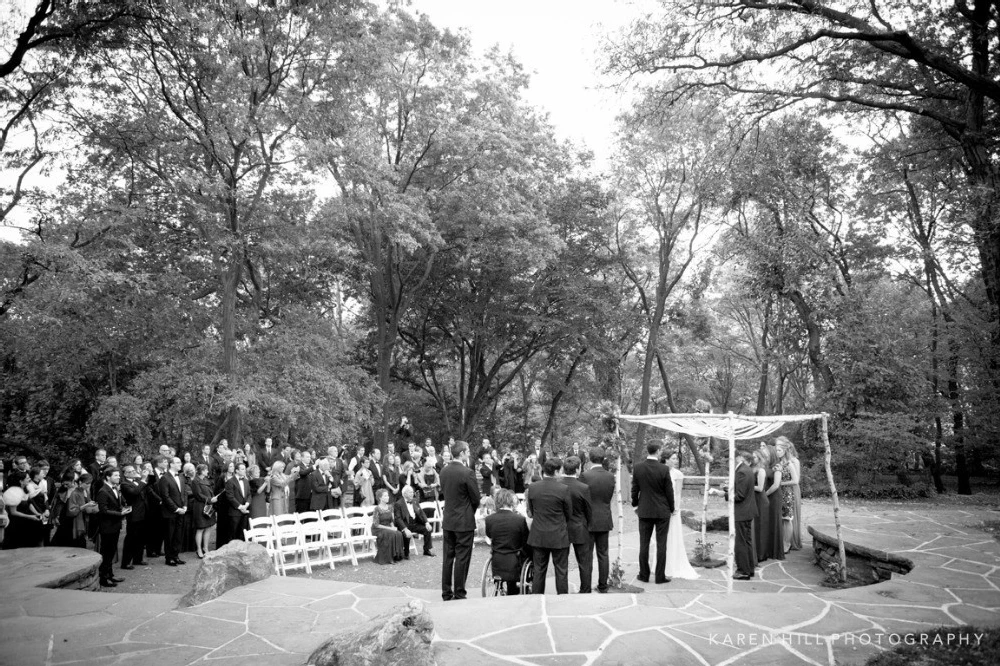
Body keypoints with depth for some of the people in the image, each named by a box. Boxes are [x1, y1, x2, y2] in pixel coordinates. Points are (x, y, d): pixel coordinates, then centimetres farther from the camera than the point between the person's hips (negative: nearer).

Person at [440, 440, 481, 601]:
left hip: (447, 520, 6)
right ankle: (459, 594, 9)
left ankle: (446, 593, 20)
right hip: (464, 521, -6)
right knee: (462, 558, 3)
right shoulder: (467, 473, -18)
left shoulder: (444, 471, 1)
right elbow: (476, 499, -10)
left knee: (448, 557, 13)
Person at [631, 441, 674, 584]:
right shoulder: (664, 469, -14)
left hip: (644, 511, 2)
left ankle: (644, 575, 15)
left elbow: (634, 490, 1)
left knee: (644, 544, 9)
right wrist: (671, 508, 9)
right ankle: (660, 576, 9)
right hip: (662, 511, -2)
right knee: (661, 544, 6)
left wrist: (635, 505, 17)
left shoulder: (637, 468, -7)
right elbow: (669, 491, -6)